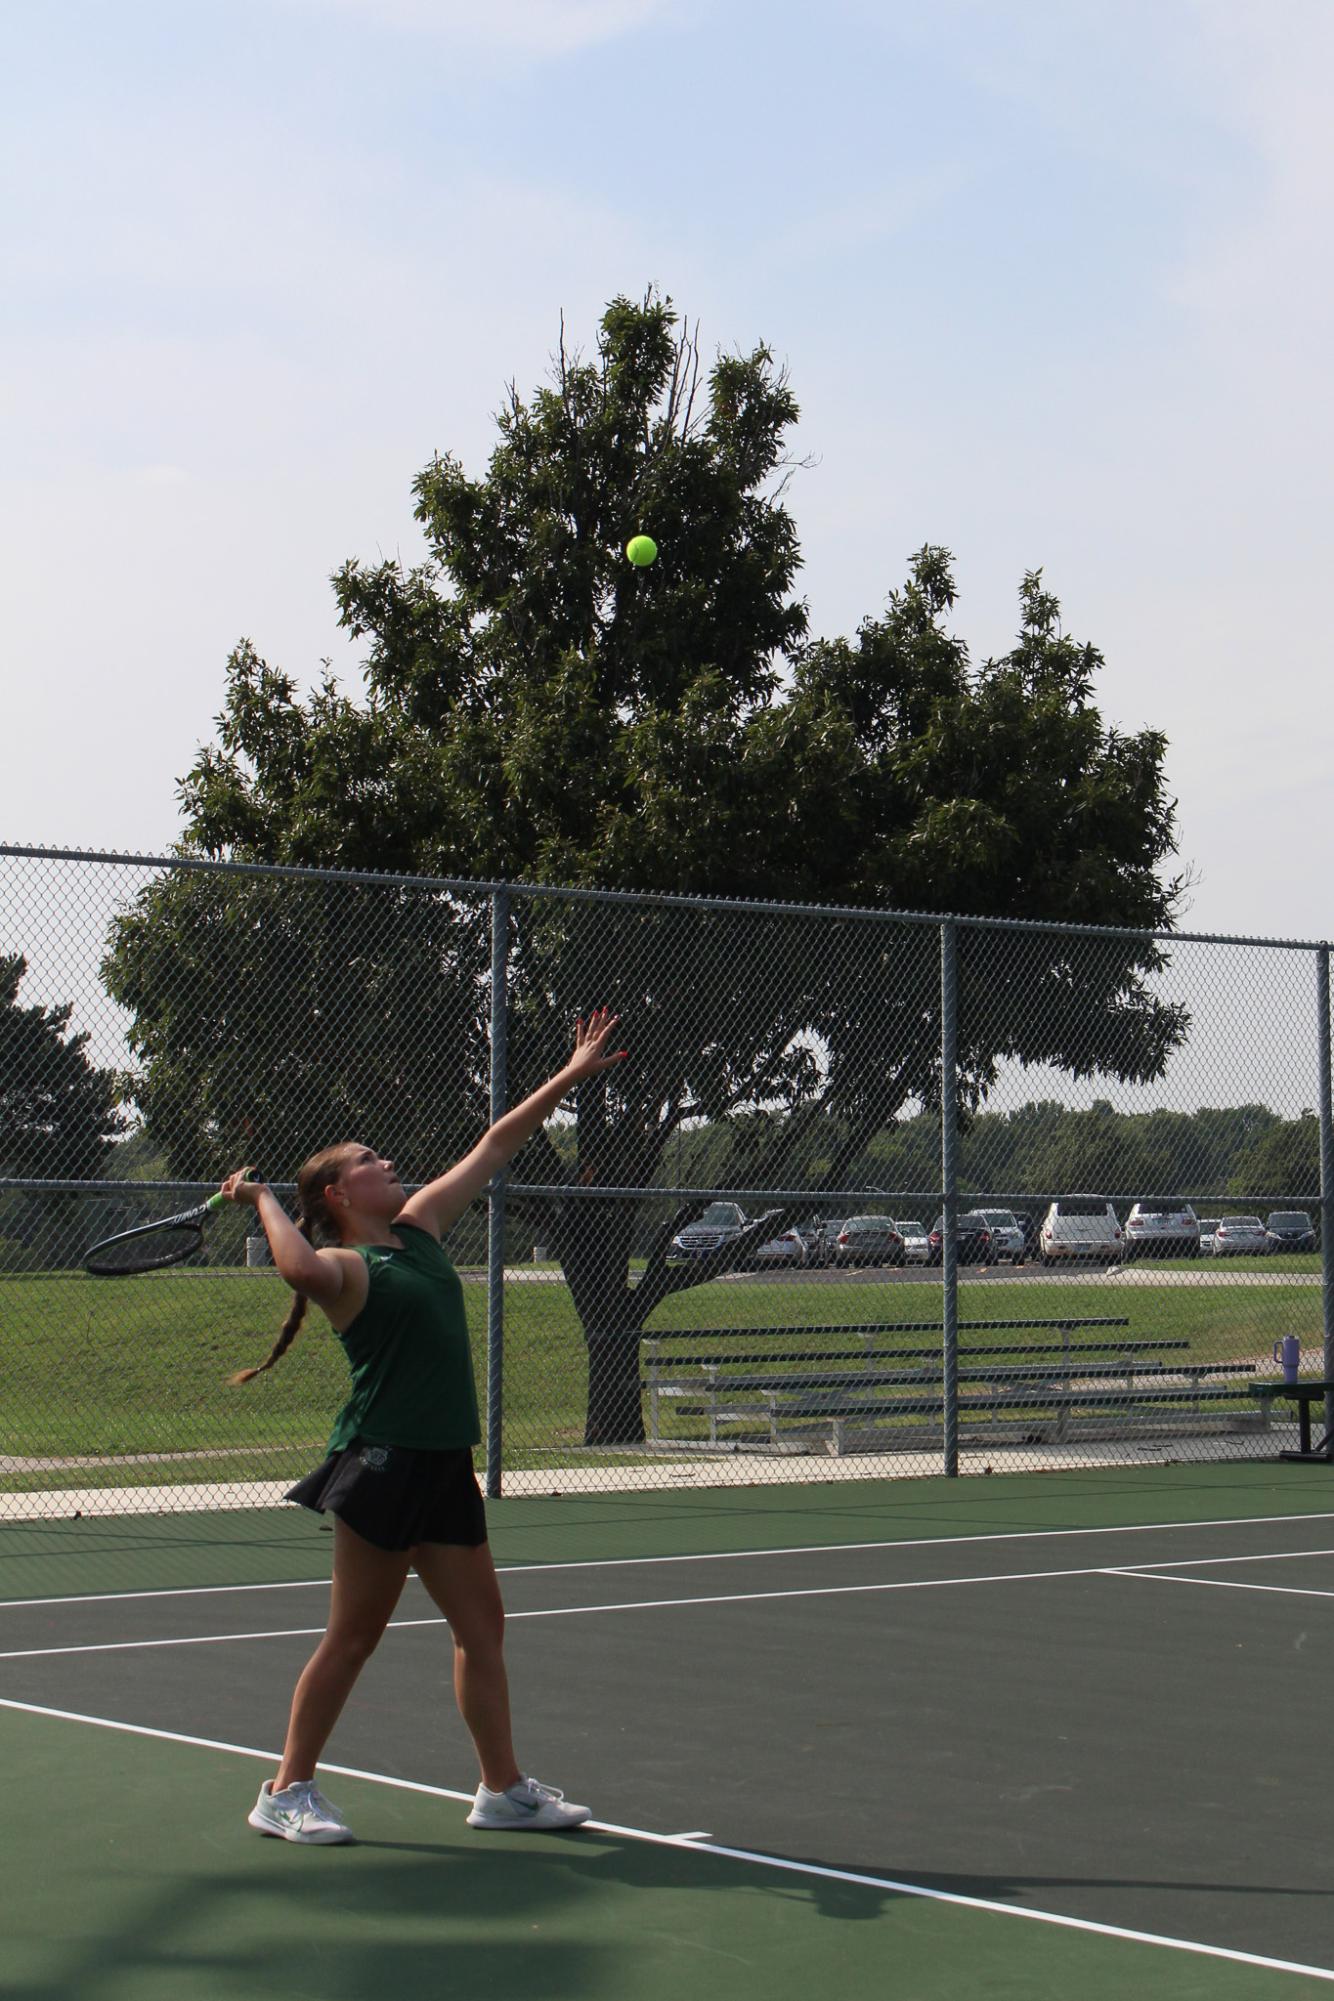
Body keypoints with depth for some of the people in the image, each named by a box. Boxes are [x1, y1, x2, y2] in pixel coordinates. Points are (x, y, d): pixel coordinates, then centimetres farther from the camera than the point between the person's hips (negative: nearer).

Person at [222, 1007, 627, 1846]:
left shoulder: (420, 1226, 14)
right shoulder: (343, 1266, -9)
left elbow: (495, 1147, 20)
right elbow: (300, 1267, -35)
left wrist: (572, 1075, 21)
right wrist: (263, 1198, -19)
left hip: (445, 1466, 8)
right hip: (382, 1464, -8)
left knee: (483, 1627, 10)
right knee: (354, 1636, 0)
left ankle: (504, 1787, 18)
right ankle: (287, 1792, 11)